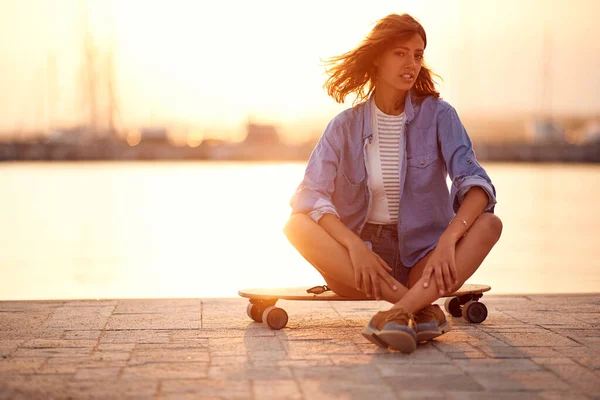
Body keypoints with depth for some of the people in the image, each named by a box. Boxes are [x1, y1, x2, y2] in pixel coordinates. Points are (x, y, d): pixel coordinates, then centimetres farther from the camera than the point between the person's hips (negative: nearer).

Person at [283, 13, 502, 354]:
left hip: (421, 257, -1)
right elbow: (309, 195, -9)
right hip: (359, 257, 1)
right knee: (297, 225, -27)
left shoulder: (438, 115, -1)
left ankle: (399, 312, -44)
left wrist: (448, 239, -32)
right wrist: (355, 246, -25)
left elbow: (476, 183, -13)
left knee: (489, 224, -26)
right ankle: (424, 309, -34)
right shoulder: (347, 125, 2)